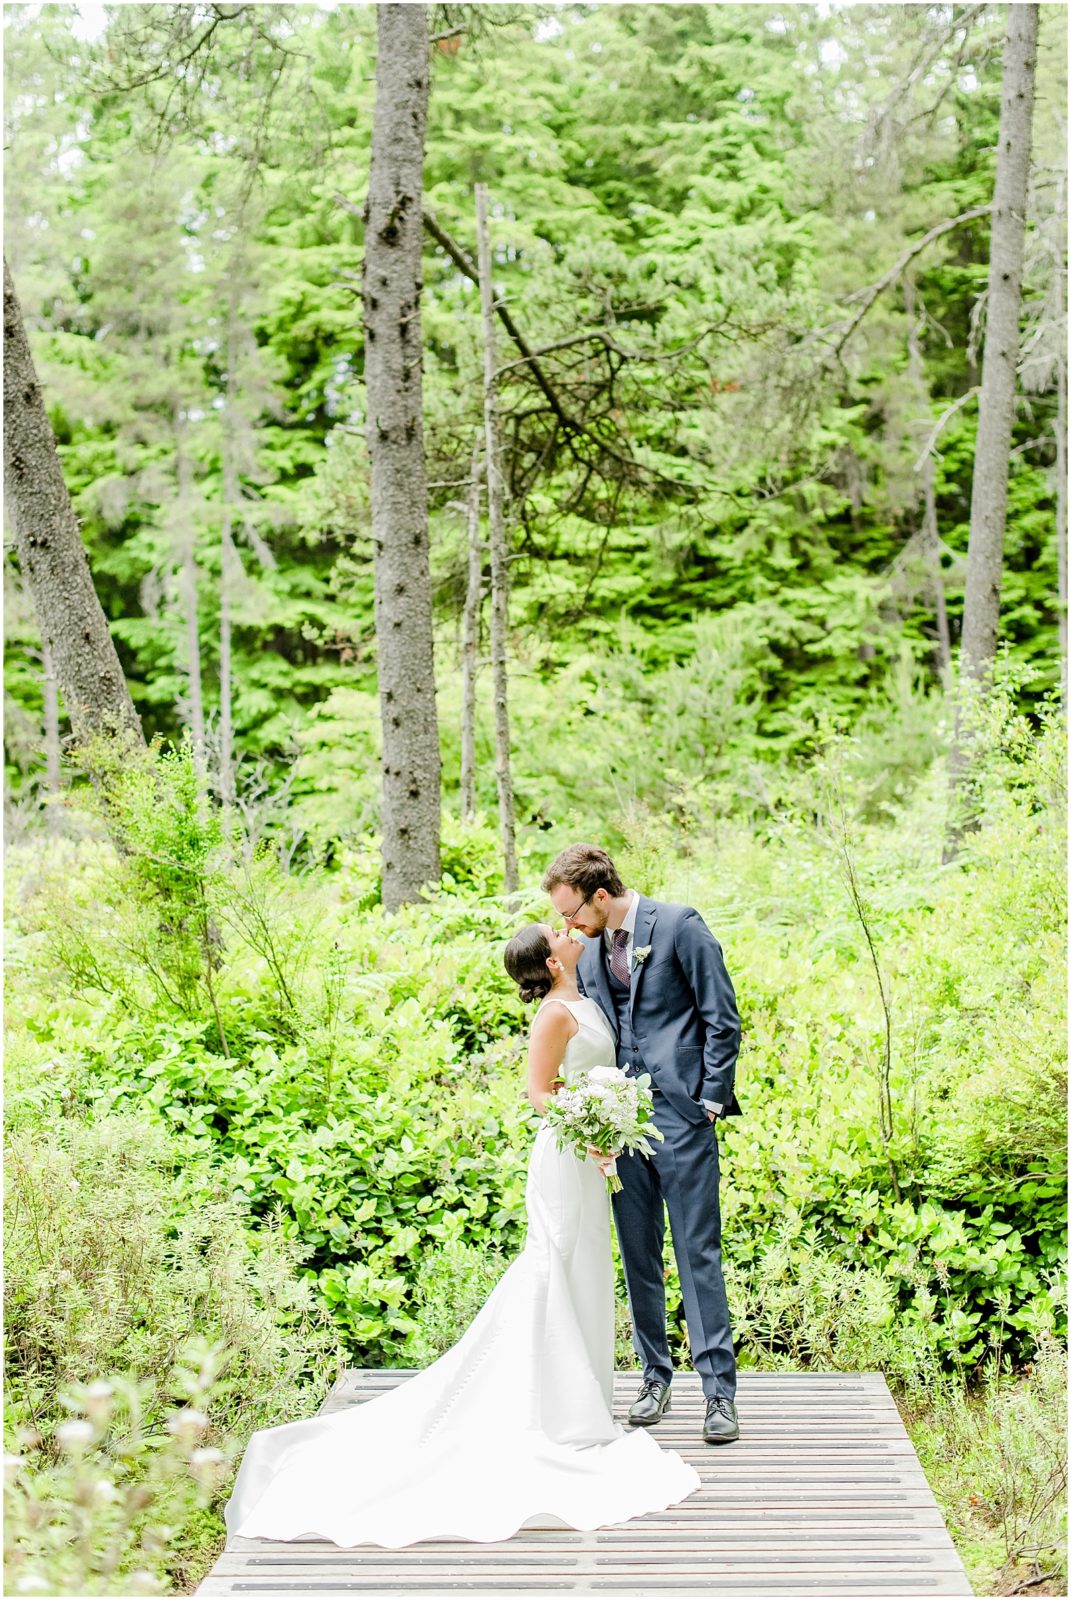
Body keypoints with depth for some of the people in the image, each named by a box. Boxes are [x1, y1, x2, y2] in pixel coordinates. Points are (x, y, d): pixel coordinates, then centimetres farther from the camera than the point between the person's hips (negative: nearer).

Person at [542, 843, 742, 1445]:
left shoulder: (680, 926, -6)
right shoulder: (589, 950, 12)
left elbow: (723, 1019, -6)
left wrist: (710, 1102, -9)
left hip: (681, 1114, -6)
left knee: (698, 1252, -4)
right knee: (639, 1254, 10)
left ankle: (720, 1389, 1)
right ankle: (656, 1377, 21)